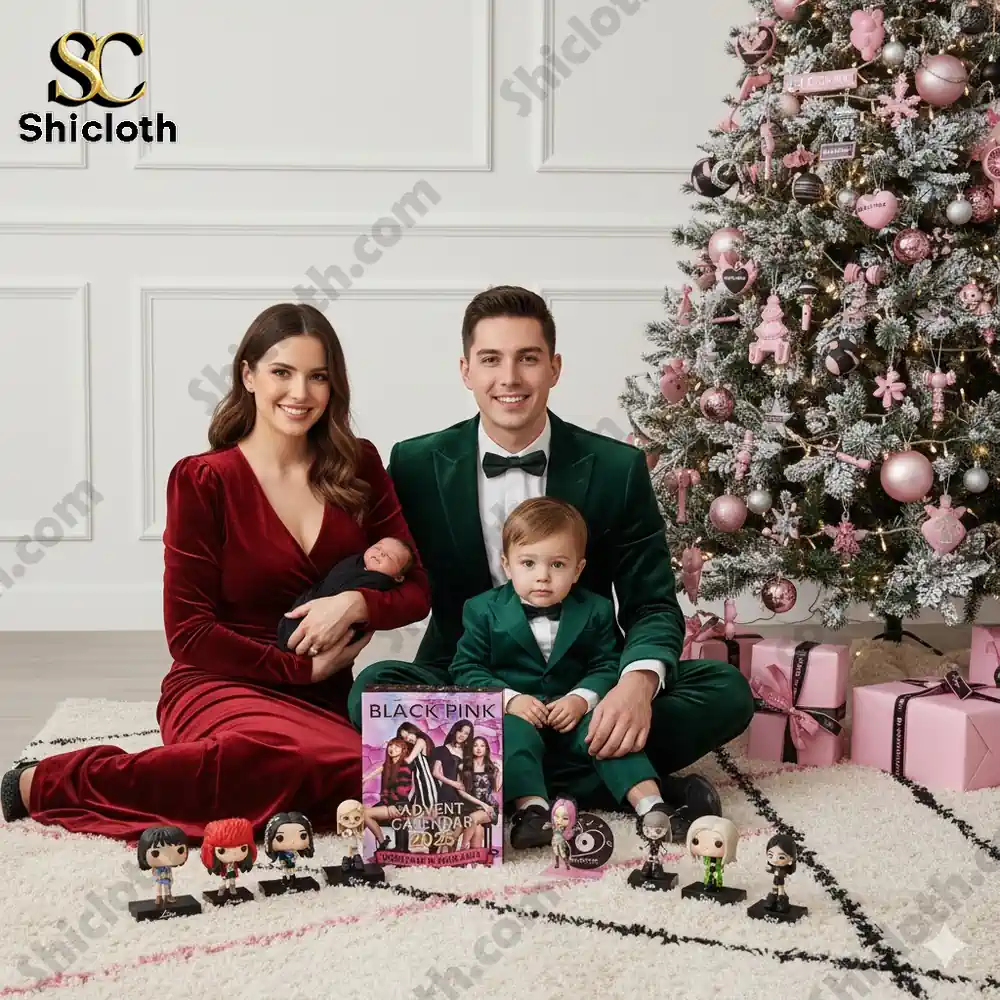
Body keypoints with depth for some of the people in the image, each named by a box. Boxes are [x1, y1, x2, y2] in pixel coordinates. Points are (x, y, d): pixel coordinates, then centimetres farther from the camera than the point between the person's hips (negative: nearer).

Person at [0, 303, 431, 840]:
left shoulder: (359, 467, 9)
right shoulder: (202, 481, -2)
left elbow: (416, 588, 9)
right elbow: (189, 633, -3)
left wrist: (356, 603, -12)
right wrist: (301, 666, -8)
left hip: (327, 701, 4)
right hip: (221, 687, -4)